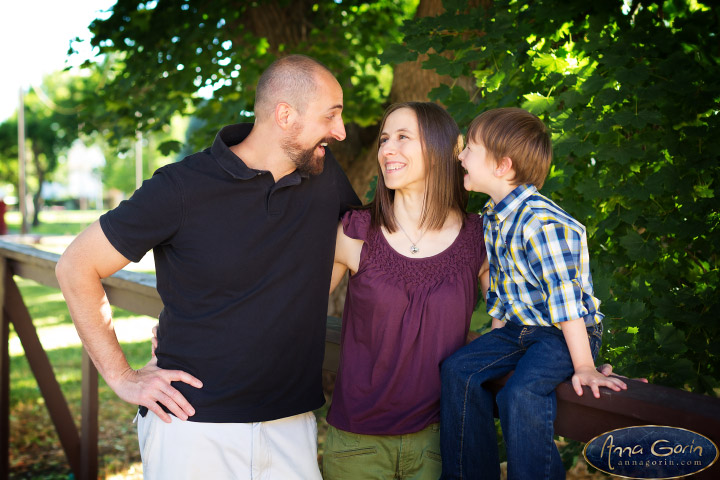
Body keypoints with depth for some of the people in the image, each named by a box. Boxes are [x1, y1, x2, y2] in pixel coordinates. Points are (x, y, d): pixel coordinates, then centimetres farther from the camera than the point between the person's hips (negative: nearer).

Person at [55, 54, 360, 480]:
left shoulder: (326, 176, 1)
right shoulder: (182, 187, -12)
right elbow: (77, 268, -4)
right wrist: (122, 377, -6)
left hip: (292, 424, 4)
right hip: (194, 425, -3)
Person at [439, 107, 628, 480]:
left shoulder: (542, 223, -27)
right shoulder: (493, 217, 4)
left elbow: (566, 298, -27)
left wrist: (583, 367, -25)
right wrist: (498, 333, 15)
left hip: (565, 334, -8)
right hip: (516, 327, 9)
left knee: (521, 393, -30)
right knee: (459, 370, -7)